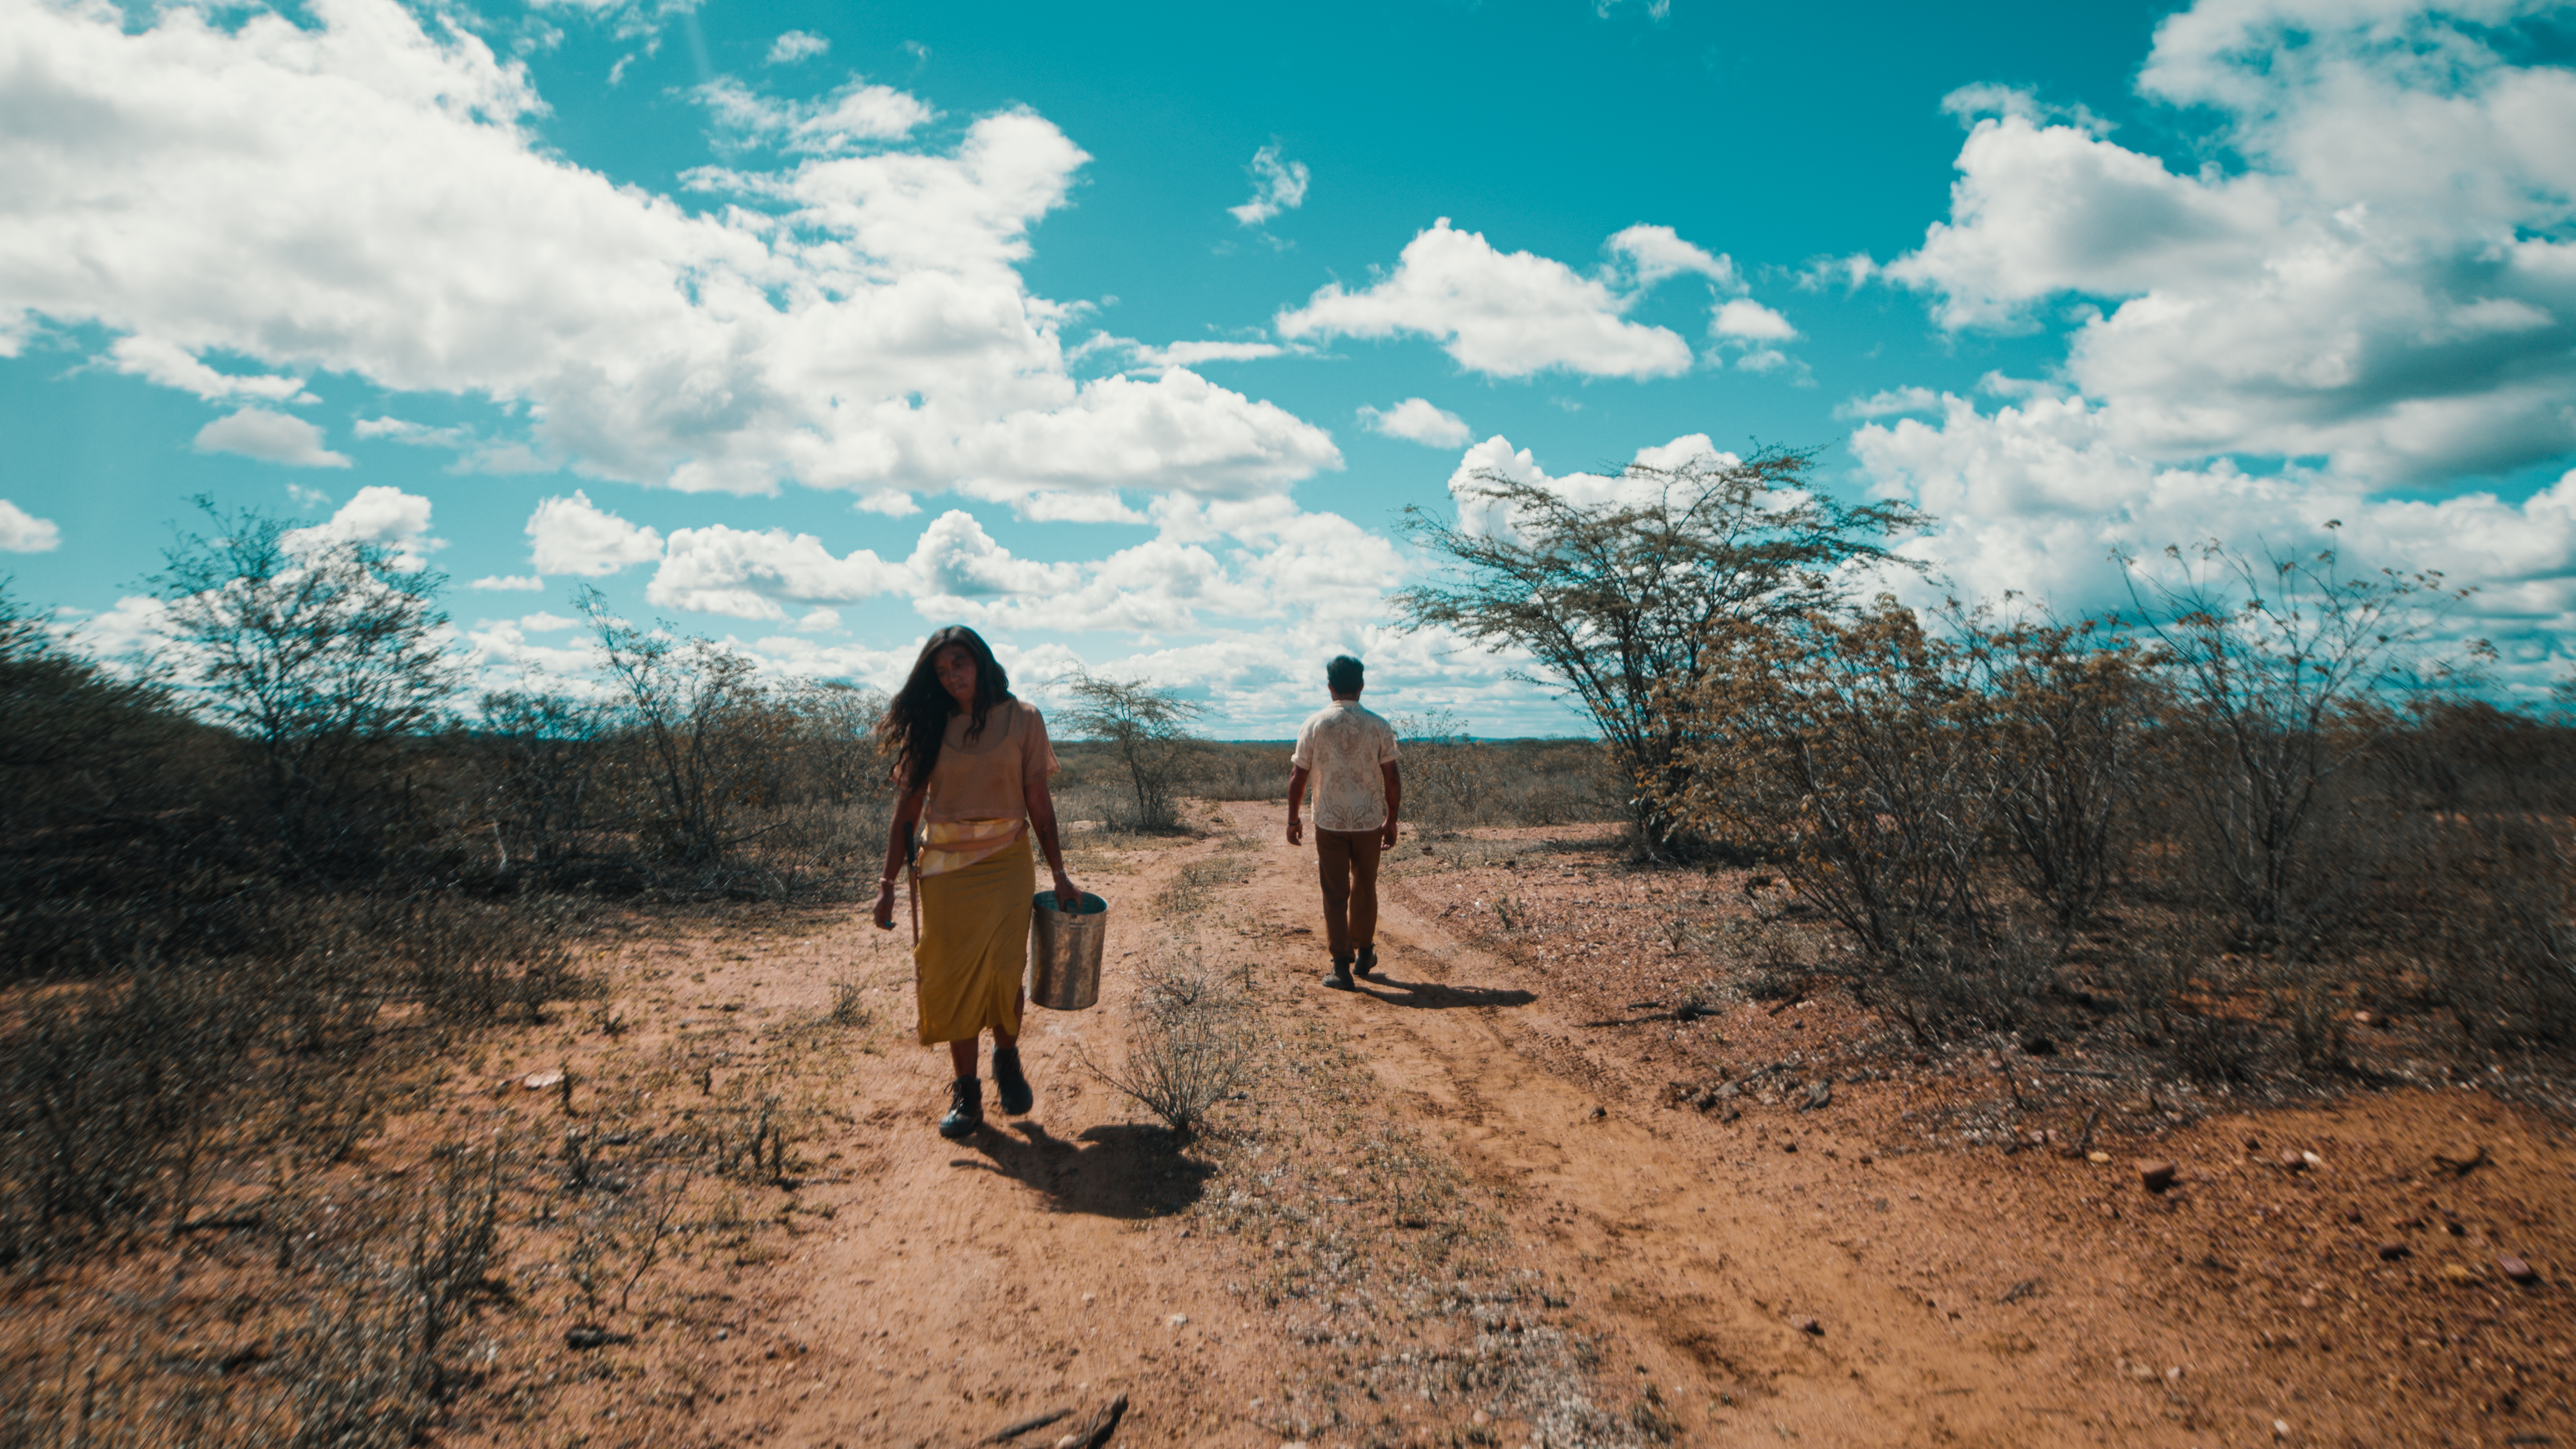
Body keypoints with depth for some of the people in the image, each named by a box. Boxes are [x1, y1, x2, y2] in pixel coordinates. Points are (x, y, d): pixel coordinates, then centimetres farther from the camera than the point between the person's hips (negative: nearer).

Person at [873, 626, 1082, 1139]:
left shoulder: (1022, 721, 0)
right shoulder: (930, 727, 4)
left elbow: (1039, 802, 3)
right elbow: (908, 808, 5)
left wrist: (1060, 875, 3)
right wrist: (887, 883, 2)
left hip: (1003, 862, -2)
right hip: (943, 866, 2)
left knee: (1002, 971, -10)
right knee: (952, 978, 1)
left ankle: (1007, 1057, 19)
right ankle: (966, 1091, 13)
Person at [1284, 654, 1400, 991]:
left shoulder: (1314, 726, -5)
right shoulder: (1378, 727, -4)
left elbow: (1297, 778, -3)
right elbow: (1392, 780, -3)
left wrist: (1293, 819, 9)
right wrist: (1391, 821, 9)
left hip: (1329, 822, -1)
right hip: (1369, 821, 1)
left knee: (1335, 894, 5)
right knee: (1365, 890, 18)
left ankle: (1341, 966, 3)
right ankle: (1364, 955, 31)